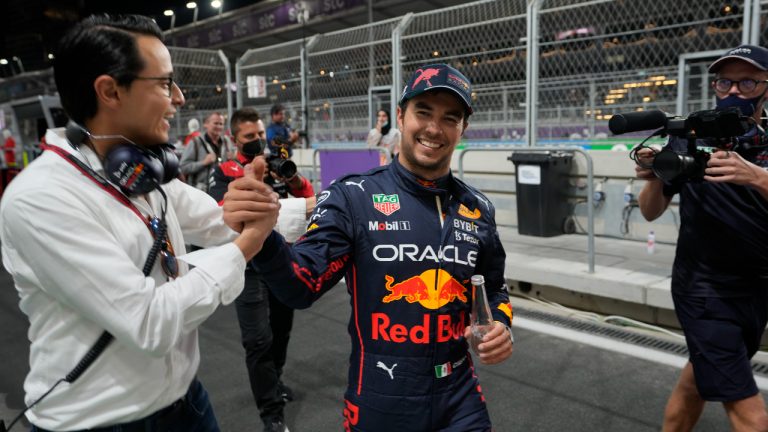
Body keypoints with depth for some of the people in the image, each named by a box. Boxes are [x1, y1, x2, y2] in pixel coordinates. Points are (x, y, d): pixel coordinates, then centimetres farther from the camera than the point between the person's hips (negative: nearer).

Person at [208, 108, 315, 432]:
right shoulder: (226, 172, -5)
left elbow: (308, 195, 2)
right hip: (250, 265, -5)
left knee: (281, 327, 18)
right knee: (259, 339, -7)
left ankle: (272, 381, 41)